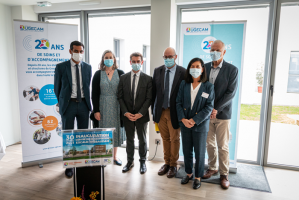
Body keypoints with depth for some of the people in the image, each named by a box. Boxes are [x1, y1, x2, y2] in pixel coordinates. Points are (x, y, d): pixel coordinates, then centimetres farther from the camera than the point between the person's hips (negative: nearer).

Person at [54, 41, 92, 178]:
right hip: (68, 104, -2)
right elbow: (57, 88, 4)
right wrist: (62, 103, 7)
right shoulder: (61, 67, -3)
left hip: (83, 104, 2)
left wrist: (87, 101, 8)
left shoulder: (88, 67, 5)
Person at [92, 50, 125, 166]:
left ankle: (115, 156, 25)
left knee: (116, 129, 9)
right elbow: (94, 94, -1)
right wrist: (96, 110, -7)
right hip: (103, 107, -1)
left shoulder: (120, 73, 2)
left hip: (117, 106, 1)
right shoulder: (98, 74, 1)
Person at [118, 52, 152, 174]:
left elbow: (149, 98, -6)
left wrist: (140, 113, -15)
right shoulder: (123, 78, 3)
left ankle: (142, 162, 28)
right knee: (129, 140, 14)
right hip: (127, 115, 2)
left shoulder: (148, 79, -3)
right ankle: (130, 161, 29)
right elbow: (120, 97, 1)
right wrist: (126, 113, -9)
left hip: (141, 115, -1)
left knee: (142, 140, 12)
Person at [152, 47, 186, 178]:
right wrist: (153, 110, 4)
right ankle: (166, 163, 32)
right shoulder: (157, 71, 4)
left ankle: (173, 165, 28)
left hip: (174, 111, -3)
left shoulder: (183, 72, -8)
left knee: (174, 139, 10)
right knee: (165, 138, 15)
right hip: (161, 111, 3)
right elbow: (154, 92, 5)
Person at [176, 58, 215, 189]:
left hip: (200, 124, -3)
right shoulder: (184, 84, 3)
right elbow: (179, 102, 1)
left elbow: (209, 107, -10)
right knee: (186, 151, 15)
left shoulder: (208, 86, -6)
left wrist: (194, 120, -17)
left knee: (199, 153, 9)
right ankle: (189, 173, 35)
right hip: (185, 124, 3)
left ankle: (198, 177, 28)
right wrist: (183, 119, -12)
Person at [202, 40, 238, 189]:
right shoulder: (205, 67, 6)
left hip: (222, 113, -3)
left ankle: (224, 174, 21)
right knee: (209, 144, 12)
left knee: (223, 146, 5)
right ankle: (212, 168, 30)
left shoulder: (232, 69, -4)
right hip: (207, 113, 3)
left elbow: (231, 92, -9)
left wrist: (216, 109, -15)